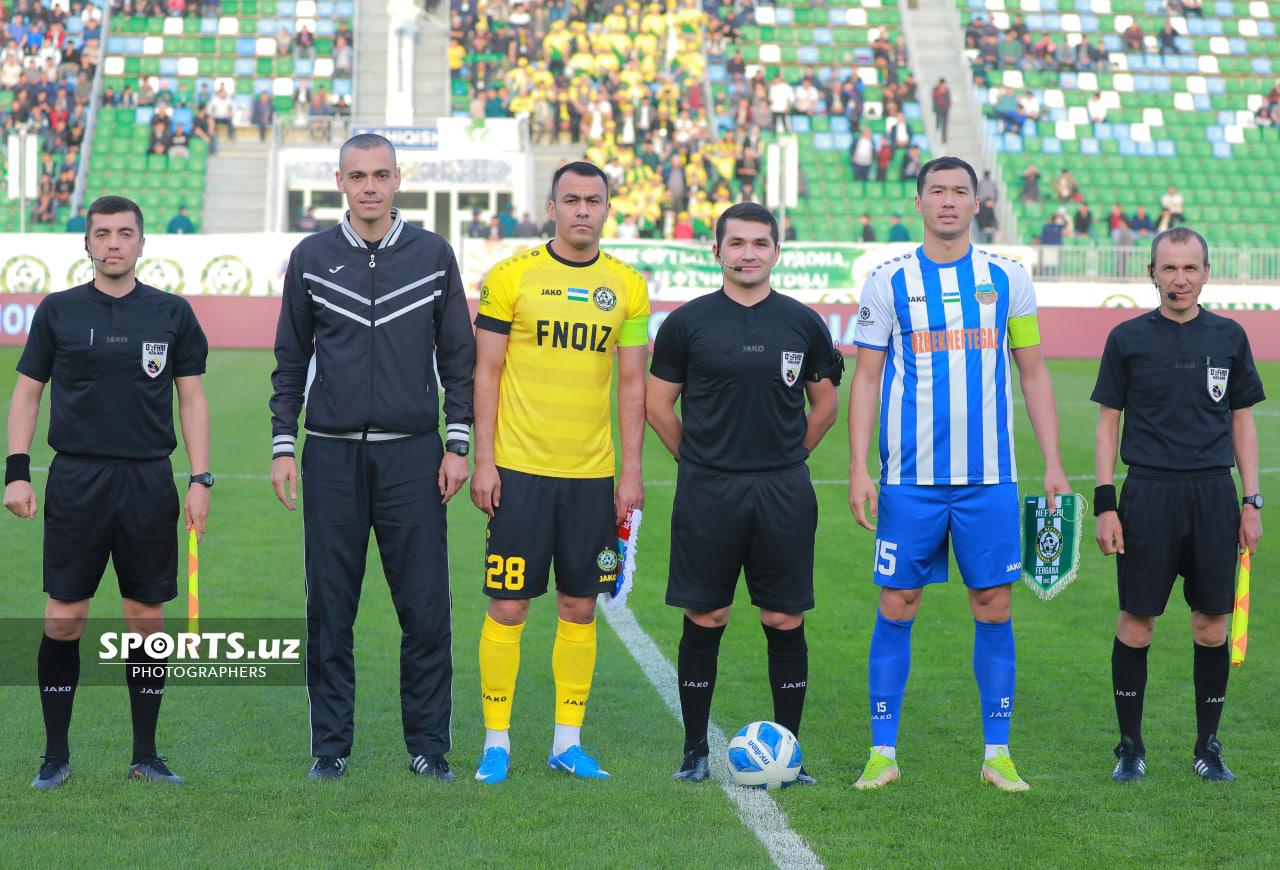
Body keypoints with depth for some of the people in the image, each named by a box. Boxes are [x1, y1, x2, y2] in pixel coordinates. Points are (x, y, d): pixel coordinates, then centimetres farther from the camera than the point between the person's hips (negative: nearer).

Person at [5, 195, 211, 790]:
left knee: (148, 618, 4)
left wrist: (200, 480, 1)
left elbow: (192, 400, 9)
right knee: (63, 618, -1)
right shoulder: (59, 311, 5)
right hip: (75, 481, -1)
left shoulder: (172, 313, 7)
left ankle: (145, 756, 15)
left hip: (149, 482, 1)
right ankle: (56, 757, 10)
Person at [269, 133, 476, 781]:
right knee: (329, 611, 4)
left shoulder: (433, 255, 5)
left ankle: (428, 745, 10)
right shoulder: (312, 257, 7)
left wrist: (457, 445, 1)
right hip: (332, 457, 1)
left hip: (412, 457, 0)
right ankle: (331, 746, 14)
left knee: (426, 609, -1)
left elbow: (458, 357, 8)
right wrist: (282, 447, 4)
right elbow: (290, 360, 11)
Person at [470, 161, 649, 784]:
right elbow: (486, 373, 0)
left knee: (580, 608, 7)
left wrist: (632, 471, 4)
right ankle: (496, 742, 10)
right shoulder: (511, 277, -1)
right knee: (508, 607, -1)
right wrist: (483, 461, -5)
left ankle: (568, 741, 17)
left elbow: (632, 384, 9)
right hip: (521, 471, -2)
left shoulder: (627, 287, 6)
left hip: (592, 474, 3)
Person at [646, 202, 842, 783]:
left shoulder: (803, 323, 6)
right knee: (704, 619, 3)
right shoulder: (688, 322, 2)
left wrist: (785, 460, 11)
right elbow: (658, 403, 8)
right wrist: (700, 461, 7)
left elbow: (824, 405, 16)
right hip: (707, 493, -1)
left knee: (785, 622, 2)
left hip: (784, 494, 1)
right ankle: (695, 750, 14)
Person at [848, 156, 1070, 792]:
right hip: (910, 478, -1)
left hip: (990, 477, 1)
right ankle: (883, 751, 10)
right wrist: (859, 469, -5)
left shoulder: (1008, 280, 6)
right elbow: (866, 380, 4)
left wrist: (1053, 464, 5)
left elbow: (1033, 374, 11)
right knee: (897, 607, 1)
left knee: (993, 607, 3)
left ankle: (997, 753, 12)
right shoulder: (888, 282, 2)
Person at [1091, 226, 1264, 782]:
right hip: (1148, 494, -2)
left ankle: (1207, 746, 17)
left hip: (1214, 495, 2)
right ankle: (1130, 746, 13)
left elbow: (1243, 422, 12)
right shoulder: (1128, 338, 3)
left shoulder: (1229, 337, 8)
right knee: (1135, 621, 0)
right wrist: (1104, 503, -3)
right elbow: (1108, 421, 5)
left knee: (1213, 625, 4)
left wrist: (1252, 503, 6)